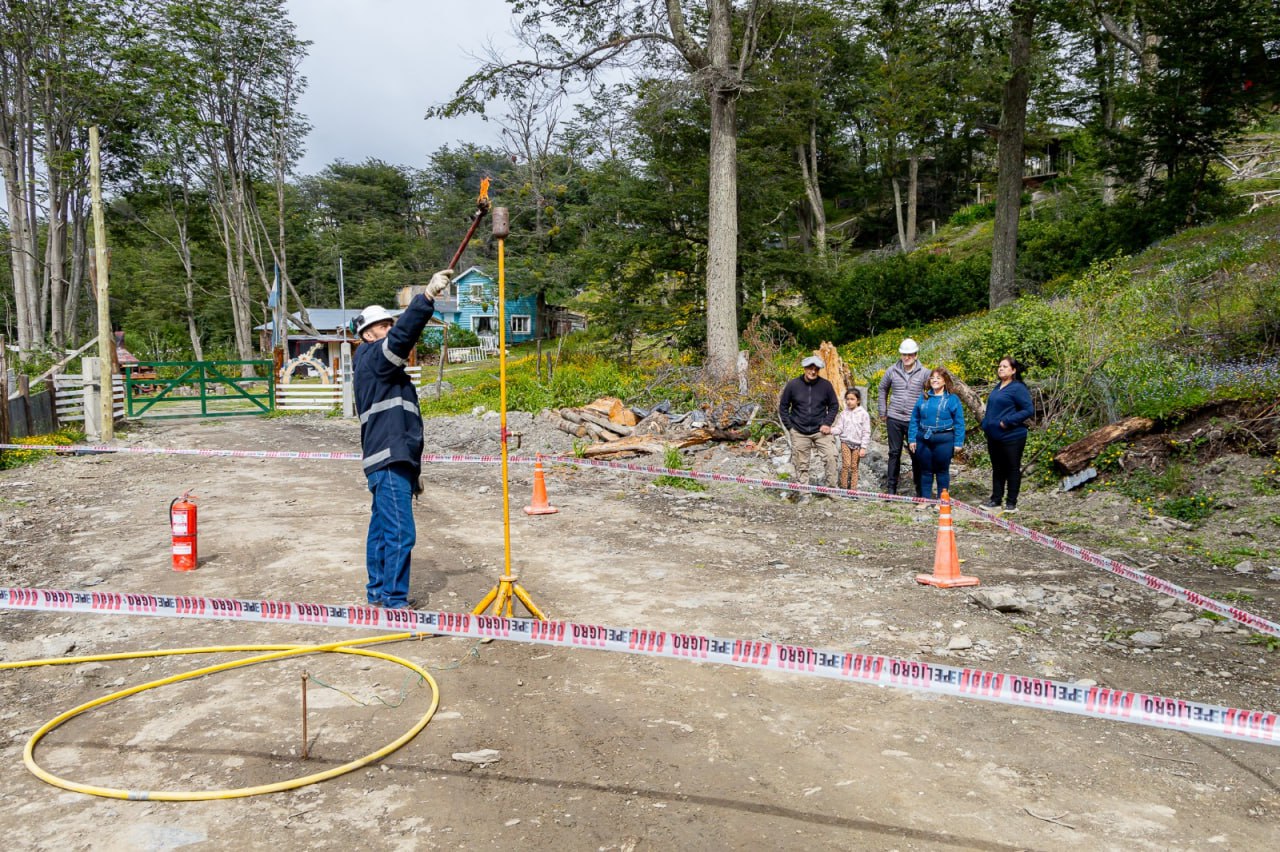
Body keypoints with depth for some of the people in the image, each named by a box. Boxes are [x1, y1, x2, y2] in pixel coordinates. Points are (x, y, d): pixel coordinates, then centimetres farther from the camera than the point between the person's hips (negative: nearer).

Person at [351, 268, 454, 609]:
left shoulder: (382, 367, 24)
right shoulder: (372, 358, -4)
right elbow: (401, 336, -26)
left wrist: (412, 471, 27)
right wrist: (427, 297, -32)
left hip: (394, 462, 10)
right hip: (389, 463, -10)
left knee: (382, 528, 15)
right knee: (400, 532, -11)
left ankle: (378, 590, 24)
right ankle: (395, 602, -7)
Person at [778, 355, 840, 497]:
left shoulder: (825, 385, -2)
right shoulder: (793, 385, -3)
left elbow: (834, 405, 9)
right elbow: (783, 406, 6)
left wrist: (827, 423, -3)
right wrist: (789, 426, 0)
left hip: (820, 430, 0)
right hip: (799, 432, 0)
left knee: (830, 457, -12)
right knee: (801, 464, 5)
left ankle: (832, 488, 1)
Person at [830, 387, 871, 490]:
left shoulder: (863, 414, -2)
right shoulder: (843, 413, 5)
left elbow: (866, 432, -2)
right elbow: (839, 428, 2)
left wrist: (863, 447, -7)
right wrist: (830, 430, -20)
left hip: (857, 443, -1)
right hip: (845, 442, 1)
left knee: (854, 467, 5)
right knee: (846, 465, -11)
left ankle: (853, 489, 12)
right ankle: (843, 487, -4)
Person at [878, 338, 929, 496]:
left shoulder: (924, 373, -3)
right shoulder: (892, 371, 3)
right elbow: (883, 389, 17)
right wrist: (883, 411, 13)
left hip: (914, 420, -2)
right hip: (894, 419, 2)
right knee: (894, 453, 9)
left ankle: (920, 489, 15)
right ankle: (891, 488, 15)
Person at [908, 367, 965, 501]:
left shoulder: (952, 399, -1)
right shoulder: (924, 397, 9)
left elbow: (959, 423, -3)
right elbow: (915, 419, 10)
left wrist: (958, 442, -8)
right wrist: (912, 438, 4)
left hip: (944, 440, -3)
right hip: (923, 439, 3)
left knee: (942, 471, 7)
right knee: (925, 470, 10)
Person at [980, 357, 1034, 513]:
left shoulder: (1018, 388, -13)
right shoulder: (998, 387, 12)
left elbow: (1029, 410, -17)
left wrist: (1007, 421, -20)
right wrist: (986, 424, 11)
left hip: (1011, 437, -8)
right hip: (994, 436, 8)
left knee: (1012, 469, 3)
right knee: (997, 469, 14)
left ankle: (1011, 503, 11)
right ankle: (996, 499, 22)